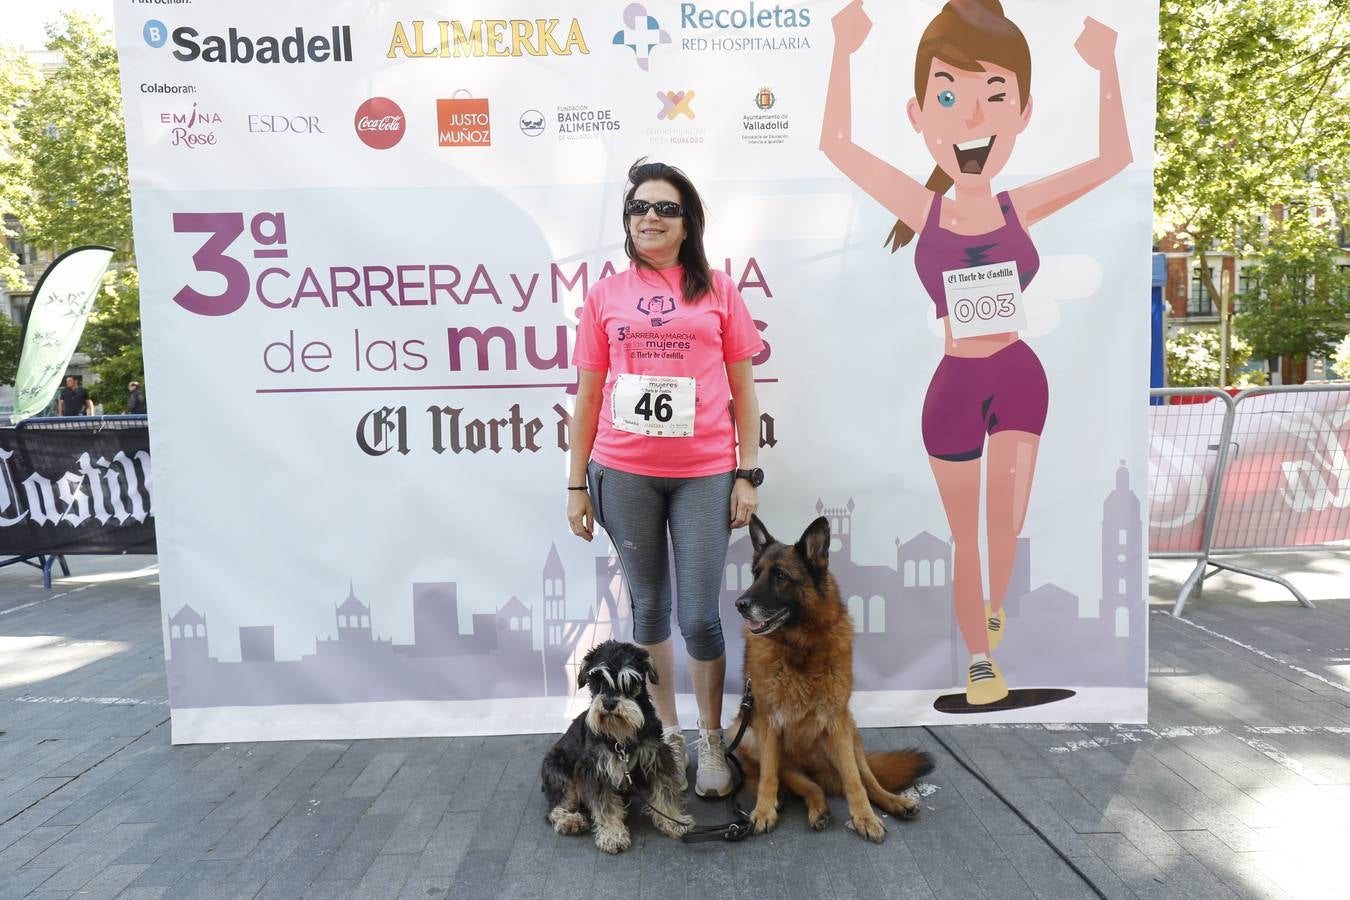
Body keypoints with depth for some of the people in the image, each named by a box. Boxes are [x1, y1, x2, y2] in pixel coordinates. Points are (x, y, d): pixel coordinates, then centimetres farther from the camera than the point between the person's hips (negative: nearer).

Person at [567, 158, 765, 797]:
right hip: (624, 473, 2)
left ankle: (711, 740, 22)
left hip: (704, 474, -1)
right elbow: (588, 396, 9)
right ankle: (666, 732, 30)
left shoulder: (717, 290, 6)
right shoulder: (605, 295, 8)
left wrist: (748, 474, 0)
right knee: (649, 606, 12)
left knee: (699, 617, 0)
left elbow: (743, 389, 6)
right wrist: (576, 485, 6)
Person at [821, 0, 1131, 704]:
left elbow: (1114, 156, 4)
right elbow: (836, 145, -8)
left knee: (1007, 521, 1)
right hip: (955, 386, -1)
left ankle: (993, 604, 34)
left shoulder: (1019, 208, -4)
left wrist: (1105, 64, -1)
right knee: (967, 535, 11)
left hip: (1020, 377, 1)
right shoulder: (924, 211, -8)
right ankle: (979, 657, 28)